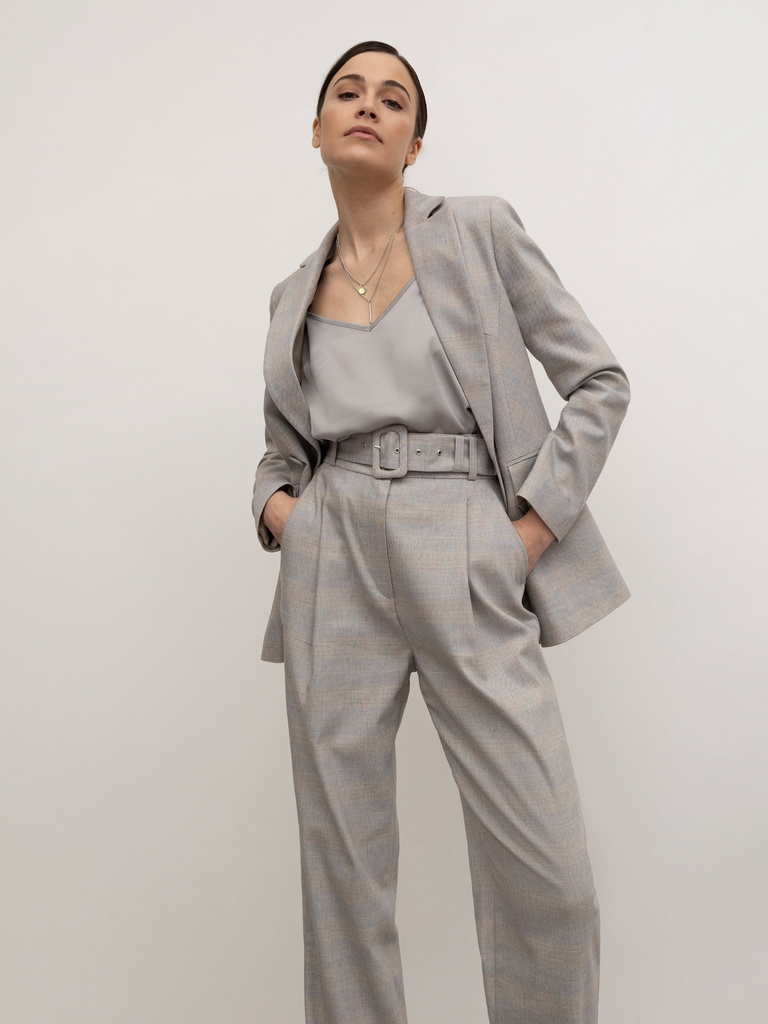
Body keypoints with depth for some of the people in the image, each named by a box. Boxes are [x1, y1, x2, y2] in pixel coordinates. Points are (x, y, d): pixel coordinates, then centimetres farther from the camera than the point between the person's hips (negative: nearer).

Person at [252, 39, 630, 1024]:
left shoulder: (481, 232, 5)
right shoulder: (294, 295, 15)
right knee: (341, 863, 6)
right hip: (334, 566, 3)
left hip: (466, 557, -3)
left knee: (549, 875, -7)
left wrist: (538, 519, -5)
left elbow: (600, 380, 4)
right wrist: (274, 505, 2)